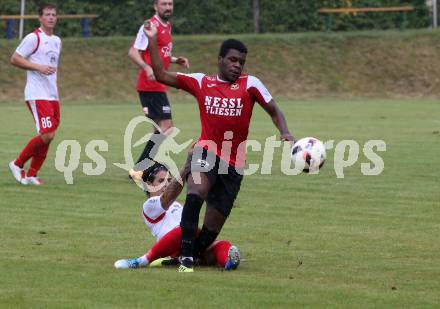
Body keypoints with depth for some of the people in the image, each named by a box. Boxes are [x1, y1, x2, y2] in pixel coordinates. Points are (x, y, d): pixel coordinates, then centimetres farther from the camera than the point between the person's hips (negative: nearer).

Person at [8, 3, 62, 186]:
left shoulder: (56, 41, 17)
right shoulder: (33, 38, -8)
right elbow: (15, 59, -10)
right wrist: (39, 67, -19)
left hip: (52, 95, 8)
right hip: (37, 95, -8)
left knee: (48, 137, 4)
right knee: (47, 134, -16)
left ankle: (32, 174, 13)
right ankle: (18, 164, -1)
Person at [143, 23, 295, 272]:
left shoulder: (250, 84, 2)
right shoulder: (201, 82, 5)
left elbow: (274, 111, 5)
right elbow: (161, 75, 6)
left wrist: (285, 133, -15)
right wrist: (153, 40, -1)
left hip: (233, 165, 1)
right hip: (206, 153, -1)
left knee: (213, 226, 4)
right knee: (195, 193, -33)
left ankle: (189, 258, 29)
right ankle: (187, 257, -33)